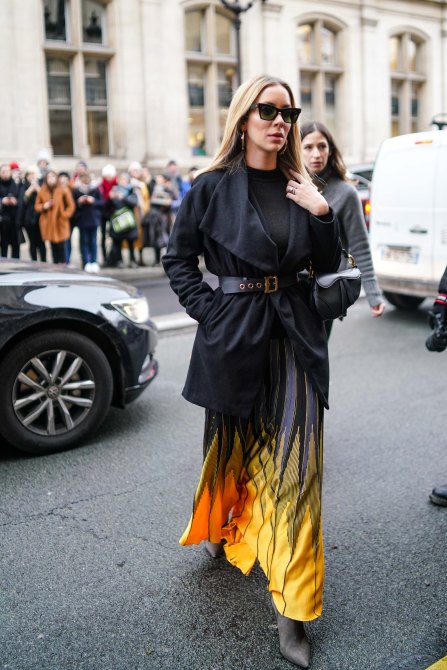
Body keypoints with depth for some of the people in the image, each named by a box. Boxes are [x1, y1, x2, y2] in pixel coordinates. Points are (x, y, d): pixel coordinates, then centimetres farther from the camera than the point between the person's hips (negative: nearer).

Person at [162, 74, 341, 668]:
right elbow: (178, 258, 4)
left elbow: (328, 265, 6)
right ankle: (221, 528, 49)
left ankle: (293, 612, 6)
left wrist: (322, 212, -9)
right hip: (233, 334, -2)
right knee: (232, 447, 16)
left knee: (294, 465, -2)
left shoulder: (301, 188, 6)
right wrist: (208, 309, -7)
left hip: (294, 335, 2)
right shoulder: (212, 187, -2)